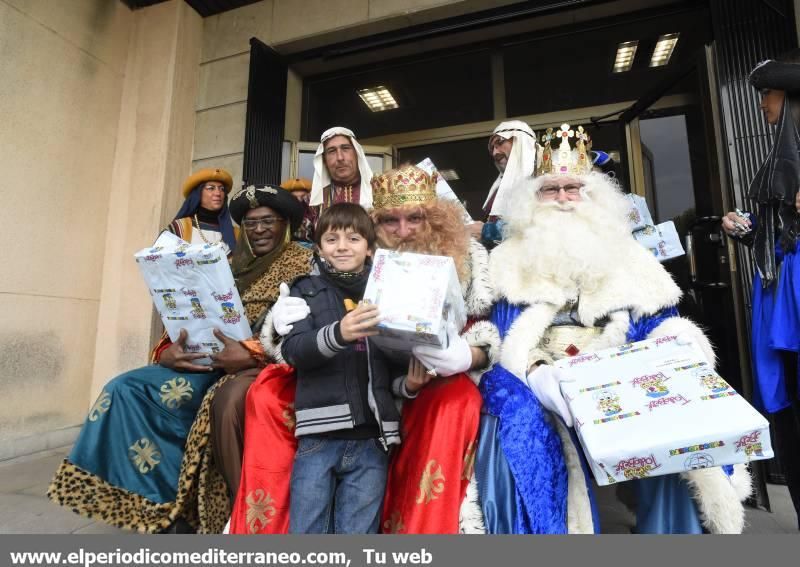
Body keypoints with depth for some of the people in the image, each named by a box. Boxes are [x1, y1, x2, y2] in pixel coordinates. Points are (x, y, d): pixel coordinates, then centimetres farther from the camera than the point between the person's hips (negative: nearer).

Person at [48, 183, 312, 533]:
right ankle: (165, 503, -5)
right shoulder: (234, 263, 20)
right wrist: (169, 350, -8)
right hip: (212, 358, 7)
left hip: (265, 363, -6)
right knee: (126, 389, -10)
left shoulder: (302, 262, 2)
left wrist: (252, 353, -25)